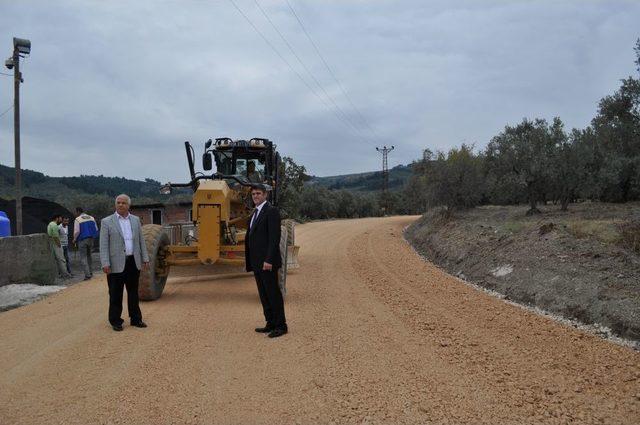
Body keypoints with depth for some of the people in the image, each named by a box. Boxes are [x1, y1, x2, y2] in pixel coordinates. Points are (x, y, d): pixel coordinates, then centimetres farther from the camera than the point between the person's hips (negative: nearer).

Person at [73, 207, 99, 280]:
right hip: (91, 239, 5)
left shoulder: (77, 219, -8)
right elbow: (96, 229, 8)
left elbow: (76, 231, -12)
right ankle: (91, 272, 19)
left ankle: (87, 275, -7)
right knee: (89, 256, 18)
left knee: (83, 258, -1)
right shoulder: (91, 218, 8)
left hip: (82, 240, -5)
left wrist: (74, 239, 3)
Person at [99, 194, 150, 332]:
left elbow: (141, 241, 12)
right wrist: (105, 263, -14)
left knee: (133, 292, 13)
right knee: (115, 295, 4)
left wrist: (145, 259, 8)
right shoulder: (106, 222, -3)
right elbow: (103, 245, -7)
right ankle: (116, 321, 15)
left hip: (133, 262, 4)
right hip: (116, 264, -4)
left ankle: (135, 319, 23)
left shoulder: (135, 220, 9)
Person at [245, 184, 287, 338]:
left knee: (273, 293, -4)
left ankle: (281, 325, 4)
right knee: (264, 295, 12)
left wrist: (269, 260, -23)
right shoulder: (255, 213, 18)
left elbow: (275, 237, -18)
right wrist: (251, 261, 16)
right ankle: (271, 323, 20)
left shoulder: (271, 211, -11)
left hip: (267, 262, -9)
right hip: (256, 262, 9)